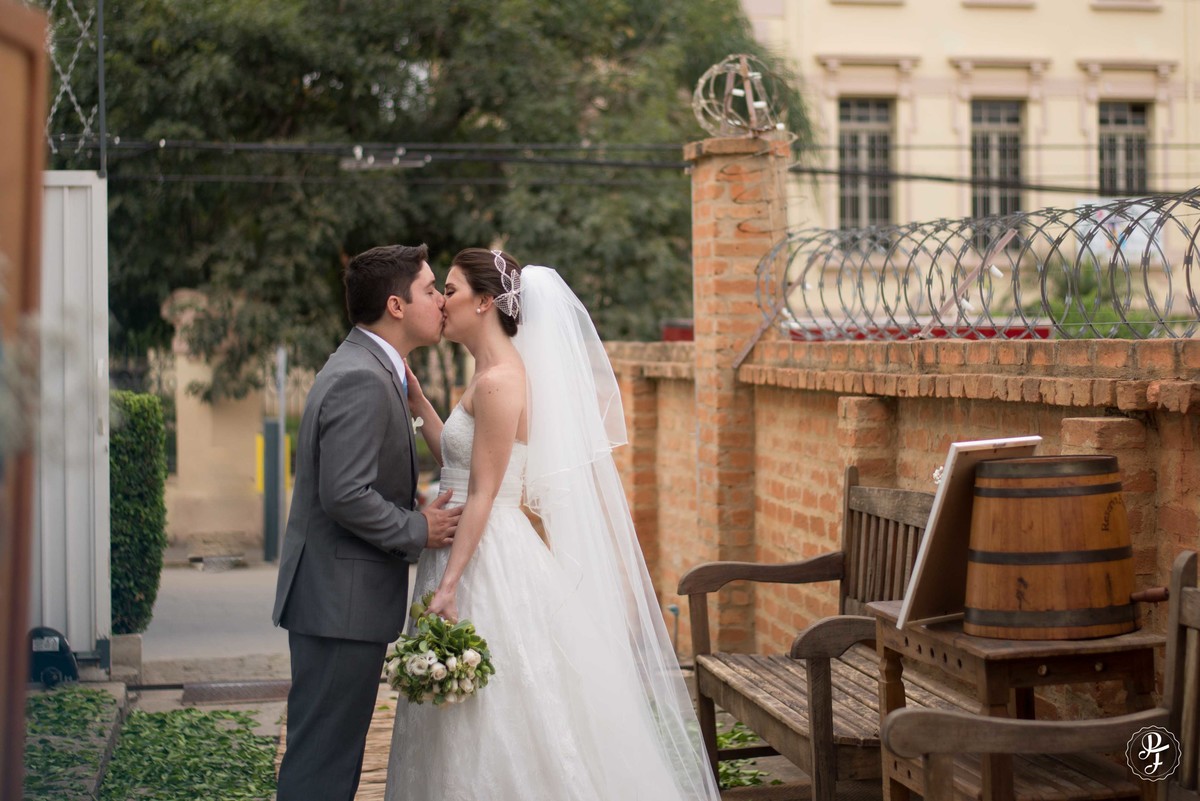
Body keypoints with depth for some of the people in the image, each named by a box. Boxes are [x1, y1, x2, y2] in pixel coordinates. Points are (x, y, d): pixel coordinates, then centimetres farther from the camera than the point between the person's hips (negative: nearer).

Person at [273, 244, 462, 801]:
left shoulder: (366, 369, 15)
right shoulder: (362, 380, -18)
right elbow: (346, 497, -24)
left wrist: (422, 508, 9)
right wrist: (418, 531, -12)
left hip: (339, 599, 10)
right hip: (343, 602, -10)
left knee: (334, 753, 15)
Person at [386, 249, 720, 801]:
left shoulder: (500, 380, -16)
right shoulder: (491, 373, 14)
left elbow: (483, 494, -19)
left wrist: (449, 585, -22)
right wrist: (417, 401, 14)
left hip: (490, 562, -10)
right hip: (475, 554, 10)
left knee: (497, 731, -2)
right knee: (472, 732, 14)